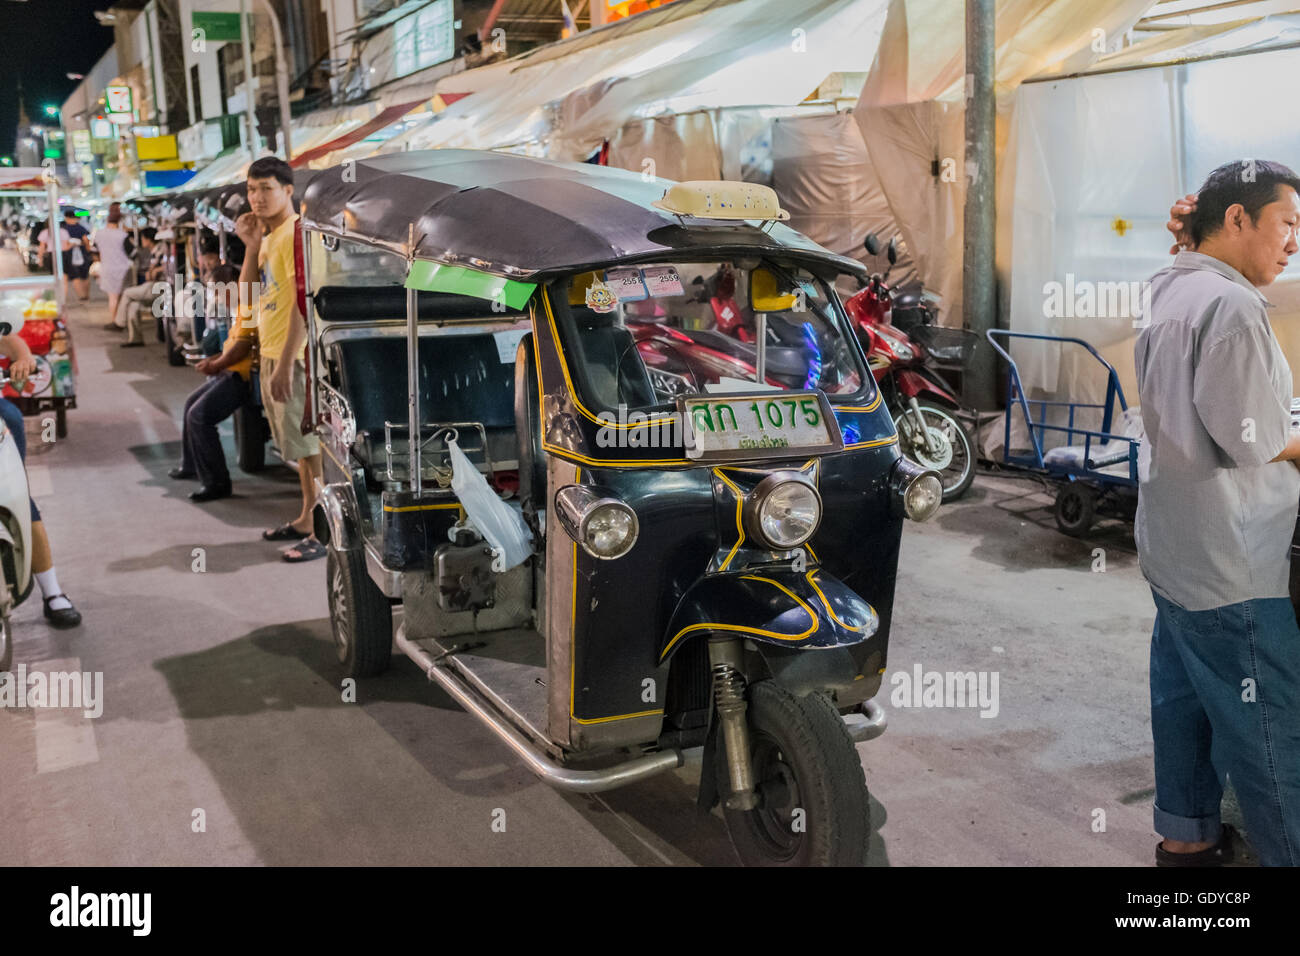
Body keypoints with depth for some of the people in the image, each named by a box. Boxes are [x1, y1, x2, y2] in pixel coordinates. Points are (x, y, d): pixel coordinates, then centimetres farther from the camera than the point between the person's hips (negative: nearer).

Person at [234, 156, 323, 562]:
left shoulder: (296, 234, -15)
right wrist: (251, 244, 3)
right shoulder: (269, 236, 14)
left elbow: (304, 304, -21)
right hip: (270, 353, 9)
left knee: (311, 444, -5)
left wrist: (286, 364, -24)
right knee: (301, 442, 17)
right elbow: (248, 291, 12)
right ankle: (307, 520, 27)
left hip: (293, 355, -9)